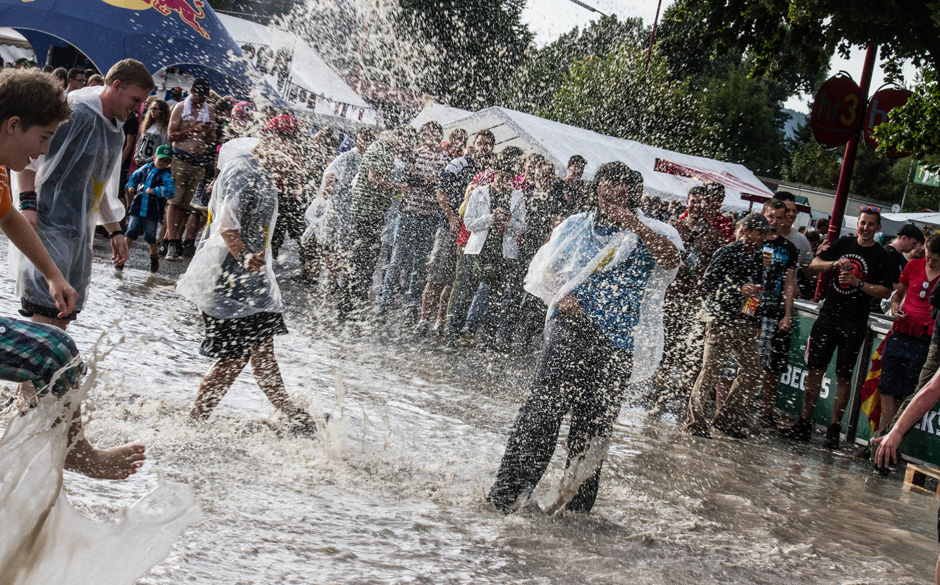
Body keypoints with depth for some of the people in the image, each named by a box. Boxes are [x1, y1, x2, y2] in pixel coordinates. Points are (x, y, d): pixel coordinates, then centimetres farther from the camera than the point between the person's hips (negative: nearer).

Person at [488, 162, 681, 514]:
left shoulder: (648, 235, 6)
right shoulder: (576, 226, 15)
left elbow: (670, 260, -17)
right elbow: (544, 271, 20)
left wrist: (633, 222, -27)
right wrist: (560, 296, 0)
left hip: (616, 345, -1)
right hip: (569, 330, 1)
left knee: (592, 428, 7)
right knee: (541, 409, -11)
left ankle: (577, 507, 21)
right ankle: (506, 495, -8)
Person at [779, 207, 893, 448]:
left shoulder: (881, 256, 0)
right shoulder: (843, 244, 9)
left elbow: (886, 291, -5)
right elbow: (813, 266, 6)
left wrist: (858, 283, -17)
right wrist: (834, 263, -12)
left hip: (853, 324, -3)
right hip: (828, 316, 3)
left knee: (843, 377, 0)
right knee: (815, 370, 3)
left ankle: (834, 429, 8)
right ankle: (805, 424, 10)